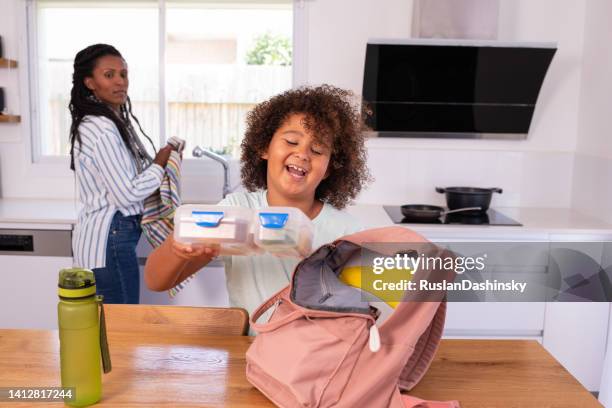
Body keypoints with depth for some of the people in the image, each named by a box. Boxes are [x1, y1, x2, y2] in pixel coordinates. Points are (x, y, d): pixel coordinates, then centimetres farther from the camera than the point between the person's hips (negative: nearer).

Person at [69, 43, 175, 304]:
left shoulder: (111, 121, 12)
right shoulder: (102, 129, -18)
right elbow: (128, 194, -19)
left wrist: (159, 162, 6)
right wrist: (161, 164, -7)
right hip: (110, 241, -10)